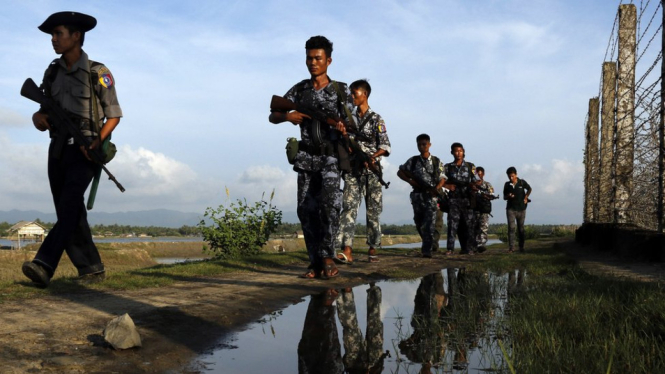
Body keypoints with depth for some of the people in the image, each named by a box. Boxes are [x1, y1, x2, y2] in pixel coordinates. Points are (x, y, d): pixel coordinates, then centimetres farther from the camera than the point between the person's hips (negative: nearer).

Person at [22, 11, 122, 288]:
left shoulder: (97, 73, -3)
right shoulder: (52, 73, 12)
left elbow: (114, 115, -2)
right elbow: (44, 113, 15)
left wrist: (97, 141, -18)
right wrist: (39, 118, -9)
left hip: (84, 151, -6)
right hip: (58, 149, 6)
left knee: (69, 203, -22)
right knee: (69, 213, 3)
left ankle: (44, 266, -33)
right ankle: (92, 269, 10)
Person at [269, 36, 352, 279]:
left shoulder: (341, 90, 3)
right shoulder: (299, 90, 9)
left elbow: (349, 123, 3)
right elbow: (272, 116, 9)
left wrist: (343, 130, -21)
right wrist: (288, 116, -14)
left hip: (331, 157, -3)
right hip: (306, 158, 3)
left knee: (329, 203, -21)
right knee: (306, 209, -2)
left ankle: (327, 256, -11)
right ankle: (316, 262, 6)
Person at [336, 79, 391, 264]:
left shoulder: (375, 119, 1)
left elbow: (385, 146, -6)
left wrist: (372, 156, -22)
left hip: (371, 170, -3)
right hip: (352, 170, 3)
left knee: (373, 211, 2)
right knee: (349, 207, -10)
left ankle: (373, 249, 13)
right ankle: (347, 251, -18)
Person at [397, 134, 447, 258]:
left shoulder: (436, 161, 5)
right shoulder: (413, 161, 6)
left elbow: (442, 179, 7)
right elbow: (400, 172, 11)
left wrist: (437, 188, -12)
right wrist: (409, 180, -4)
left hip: (431, 196, -2)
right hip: (417, 195, 2)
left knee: (429, 224, -12)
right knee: (419, 223, 11)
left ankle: (427, 250, -13)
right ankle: (426, 243, 33)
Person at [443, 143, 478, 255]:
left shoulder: (470, 166, 9)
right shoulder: (447, 167, 9)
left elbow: (475, 182, 7)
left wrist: (473, 187, -15)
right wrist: (448, 186, -9)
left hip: (467, 199, 0)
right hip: (454, 199, 0)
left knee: (469, 223, 0)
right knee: (452, 223, -6)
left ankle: (470, 248, 4)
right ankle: (450, 248, -6)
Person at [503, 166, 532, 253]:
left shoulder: (522, 182, 0)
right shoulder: (507, 185, 3)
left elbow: (529, 189, 15)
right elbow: (504, 197, 8)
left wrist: (526, 197, 3)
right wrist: (508, 196, -13)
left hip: (521, 208, 0)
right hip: (511, 209, 0)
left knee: (521, 229, 7)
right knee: (511, 228, -10)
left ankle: (521, 247, 17)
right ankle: (511, 247, -12)